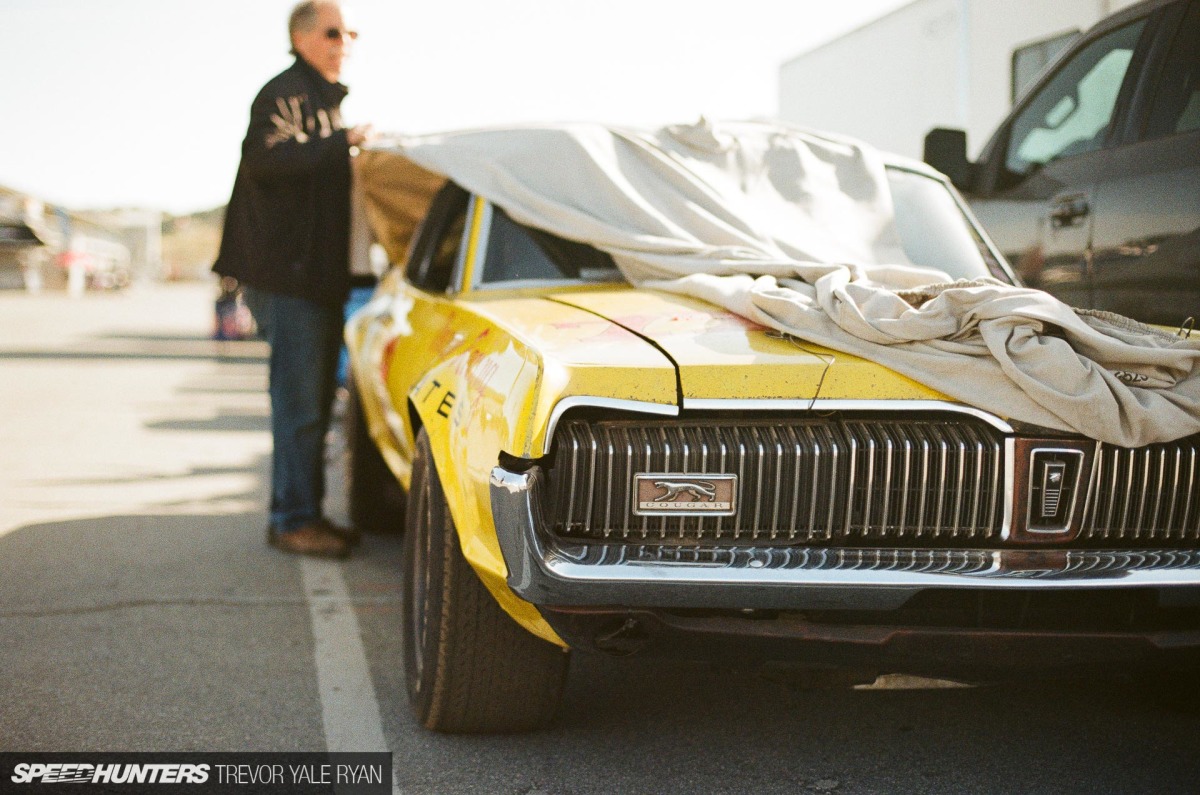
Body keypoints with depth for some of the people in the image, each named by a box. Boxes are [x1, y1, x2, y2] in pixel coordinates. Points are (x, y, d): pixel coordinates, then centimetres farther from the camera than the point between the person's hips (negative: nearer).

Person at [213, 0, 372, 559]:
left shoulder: (325, 99, 22)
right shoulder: (285, 93, -9)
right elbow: (266, 159, -26)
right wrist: (343, 141, -25)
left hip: (317, 276, 10)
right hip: (287, 275, -10)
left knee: (315, 402, 12)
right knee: (299, 402, -8)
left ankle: (305, 513, 19)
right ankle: (292, 520, -2)